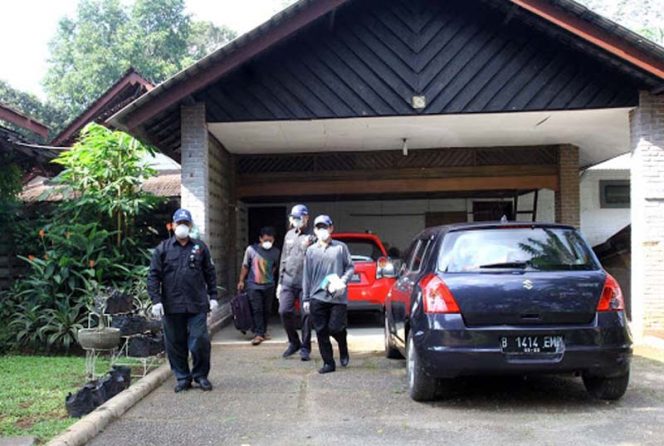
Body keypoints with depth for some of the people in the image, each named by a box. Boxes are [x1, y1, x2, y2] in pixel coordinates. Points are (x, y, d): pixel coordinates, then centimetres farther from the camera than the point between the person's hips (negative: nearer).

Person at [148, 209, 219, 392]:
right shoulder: (163, 249, 5)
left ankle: (201, 375, 15)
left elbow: (210, 274, 13)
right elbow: (153, 276, 2)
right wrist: (156, 300, -7)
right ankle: (182, 378, 20)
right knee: (175, 343, 6)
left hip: (197, 305, 0)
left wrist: (213, 296, 7)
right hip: (172, 306, 0)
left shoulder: (200, 248, 10)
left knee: (200, 341, -3)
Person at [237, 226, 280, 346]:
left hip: (269, 285, 3)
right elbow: (245, 266, 4)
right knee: (256, 310, -7)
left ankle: (263, 331, 24)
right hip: (253, 285, -2)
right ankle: (258, 334, -3)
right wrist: (241, 280, 5)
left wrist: (268, 276, 10)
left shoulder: (275, 252, 1)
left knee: (267, 310, 8)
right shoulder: (251, 249, -5)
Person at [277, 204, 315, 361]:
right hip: (288, 281, 4)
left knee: (306, 315, -1)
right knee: (284, 311, -4)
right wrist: (280, 281, 19)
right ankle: (294, 342, 17)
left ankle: (305, 348, 12)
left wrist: (308, 247, -22)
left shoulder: (311, 237, -1)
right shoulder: (289, 235, 16)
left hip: (305, 282, -4)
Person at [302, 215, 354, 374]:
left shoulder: (341, 247, 5)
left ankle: (343, 349, 26)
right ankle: (328, 363, 13)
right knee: (321, 332, 1)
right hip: (317, 297, 2)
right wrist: (306, 298, 7)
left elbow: (350, 267, 7)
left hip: (338, 297, -2)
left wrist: (343, 280, -13)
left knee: (335, 328, -6)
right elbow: (306, 276, 10)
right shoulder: (311, 250, 10)